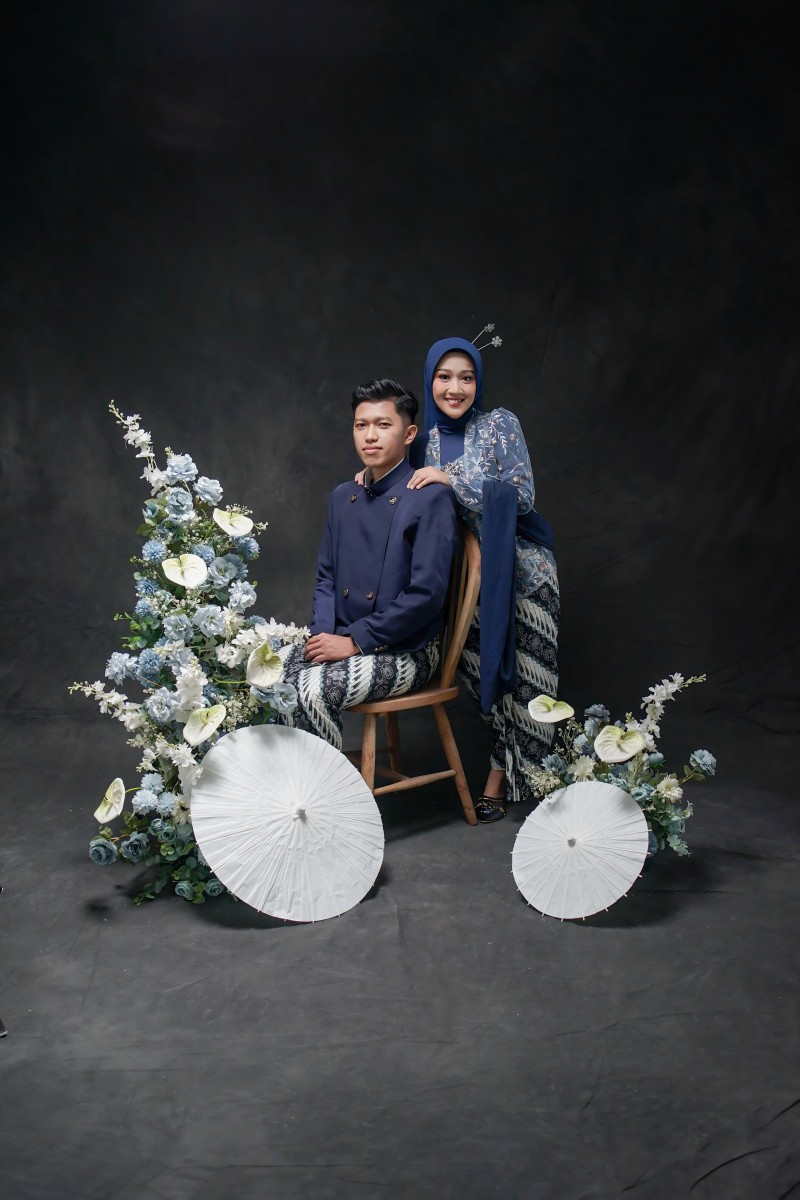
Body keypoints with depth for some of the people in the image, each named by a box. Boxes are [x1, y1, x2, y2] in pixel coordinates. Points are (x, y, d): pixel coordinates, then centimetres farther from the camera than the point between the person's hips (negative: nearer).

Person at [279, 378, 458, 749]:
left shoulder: (432, 499, -11)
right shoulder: (342, 498, 12)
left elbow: (426, 594, -18)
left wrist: (354, 642, -16)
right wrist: (322, 635, -3)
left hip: (406, 651, -6)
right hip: (341, 640, 6)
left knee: (314, 690, -28)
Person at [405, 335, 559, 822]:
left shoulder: (500, 424, -5)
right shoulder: (425, 440, 6)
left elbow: (521, 494, -15)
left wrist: (452, 478, -20)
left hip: (519, 567, -3)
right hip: (467, 574, 4)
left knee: (518, 676, -1)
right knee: (486, 676, 3)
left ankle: (501, 777, 13)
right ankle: (508, 768, 20)